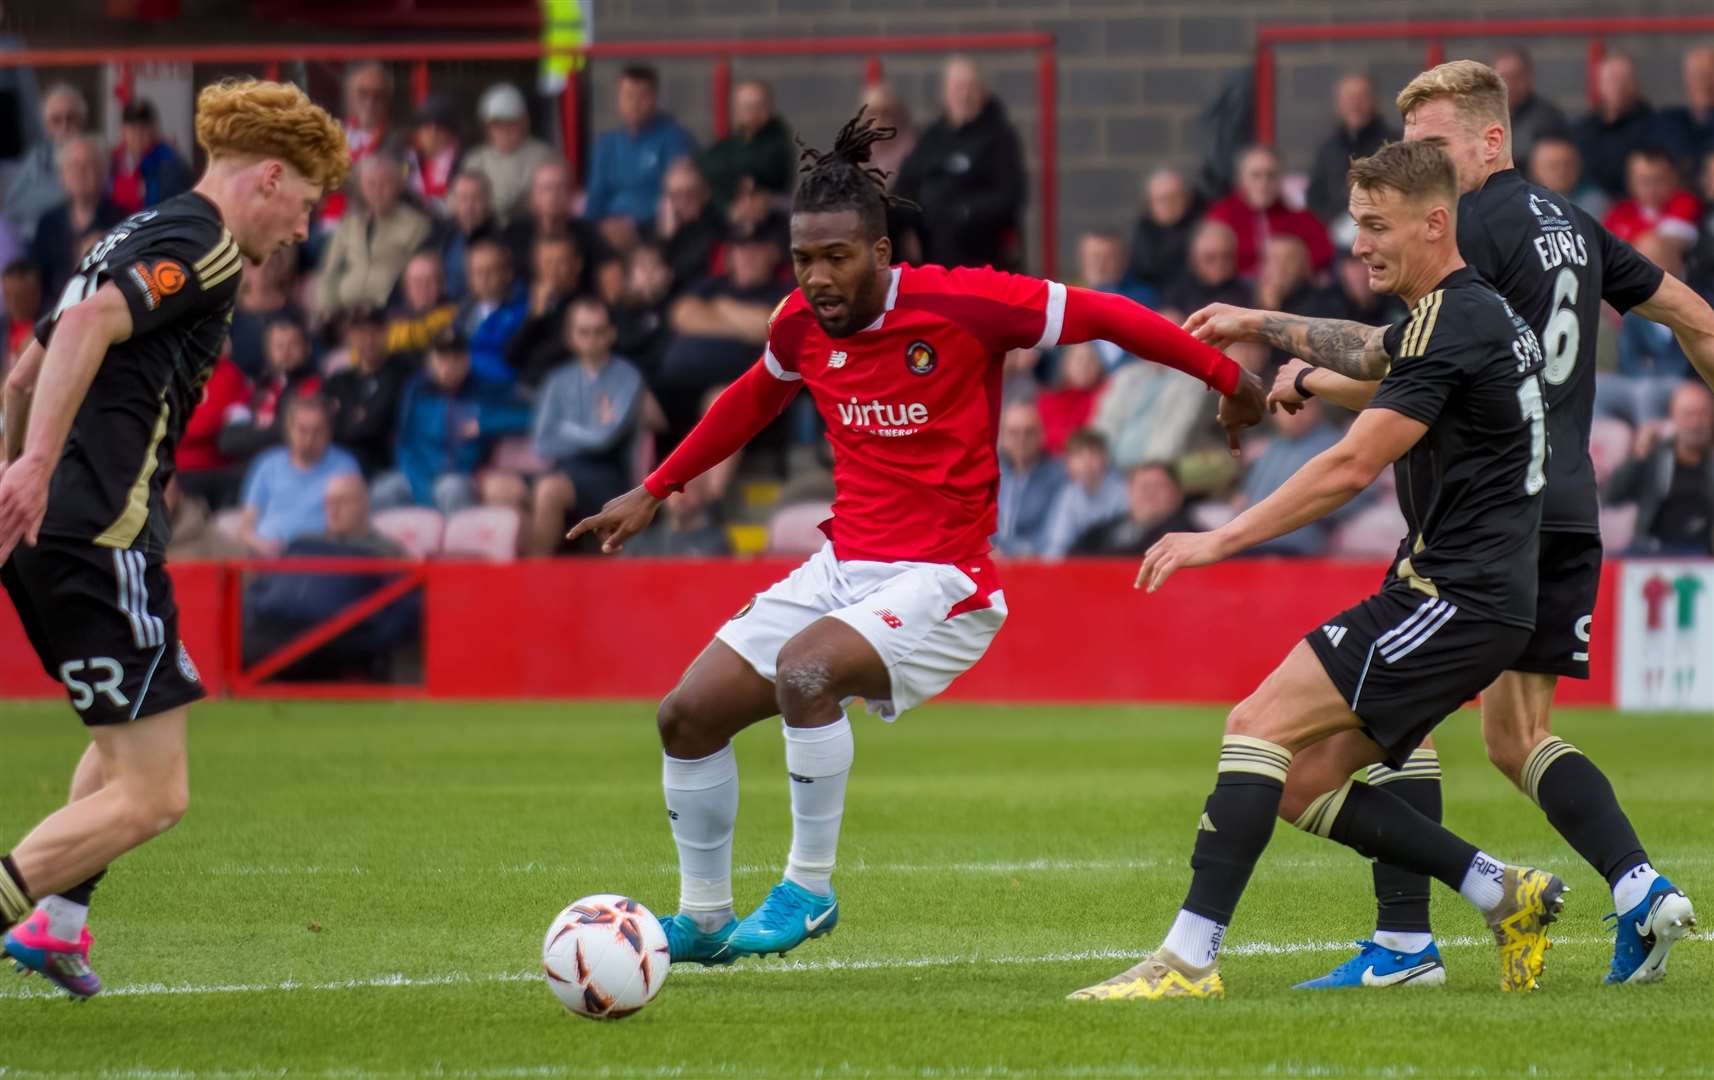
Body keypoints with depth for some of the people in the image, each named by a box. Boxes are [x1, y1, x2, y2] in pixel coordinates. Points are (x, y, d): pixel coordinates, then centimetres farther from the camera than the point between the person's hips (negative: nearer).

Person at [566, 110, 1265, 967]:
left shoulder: (960, 303, -16)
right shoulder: (801, 326, 2)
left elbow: (1102, 316, -7)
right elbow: (752, 400, 25)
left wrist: (1227, 377, -1)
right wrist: (654, 491, 29)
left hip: (940, 579, -7)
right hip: (842, 567, 7)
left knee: (804, 670, -33)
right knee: (687, 716, 1)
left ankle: (809, 888, -17)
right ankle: (703, 918, 19)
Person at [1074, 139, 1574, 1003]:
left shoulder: (1450, 323, -15)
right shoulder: (1476, 311, 16)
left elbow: (1352, 466, -20)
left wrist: (1222, 540, -17)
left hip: (1455, 598, -10)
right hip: (1473, 597, 10)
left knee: (1259, 725, -15)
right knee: (1302, 781, 8)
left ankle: (1189, 957, -19)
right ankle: (1504, 894, 11)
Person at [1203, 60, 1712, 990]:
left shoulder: (1478, 227, -10)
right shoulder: (1573, 227, 16)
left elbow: (1393, 361, -18)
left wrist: (1263, 327, -13)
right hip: (1566, 511, 9)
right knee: (1517, 737, 13)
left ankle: (1404, 939, -6)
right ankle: (1638, 886, -5)